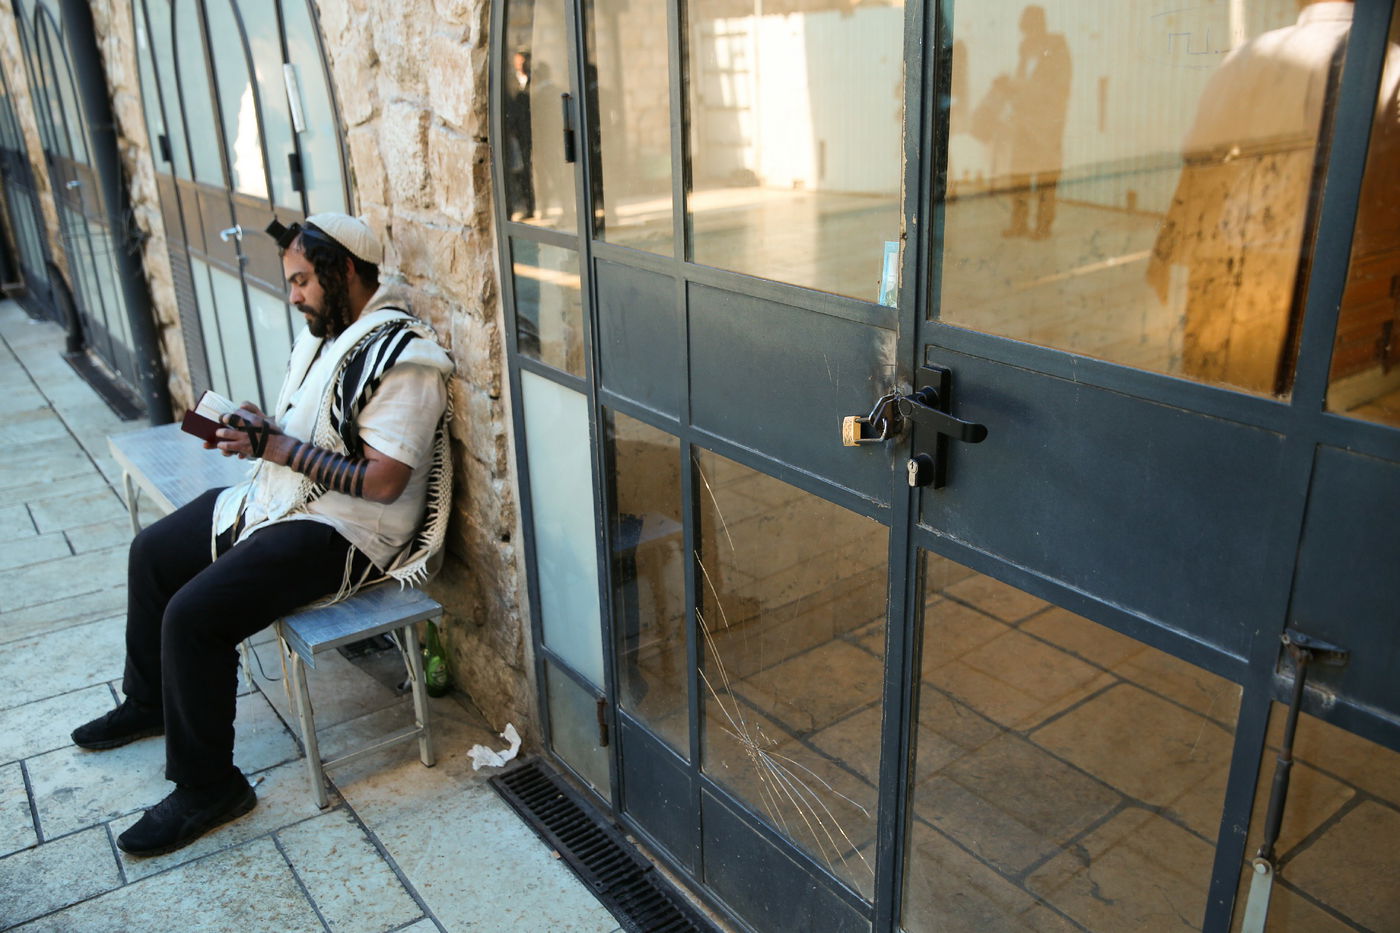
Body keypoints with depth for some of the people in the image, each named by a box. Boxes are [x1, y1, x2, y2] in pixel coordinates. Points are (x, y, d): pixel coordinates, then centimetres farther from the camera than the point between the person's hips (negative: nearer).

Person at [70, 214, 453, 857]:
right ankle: (149, 702, 41)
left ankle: (206, 787, -2)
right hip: (277, 499, 11)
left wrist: (273, 444, -23)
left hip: (343, 530, -11)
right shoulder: (324, 332, 10)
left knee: (193, 615, -22)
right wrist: (251, 427, -2)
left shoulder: (402, 358, -22)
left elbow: (382, 481, -27)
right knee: (151, 553, 20)